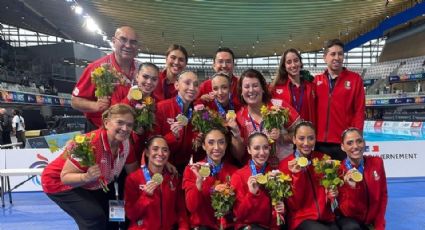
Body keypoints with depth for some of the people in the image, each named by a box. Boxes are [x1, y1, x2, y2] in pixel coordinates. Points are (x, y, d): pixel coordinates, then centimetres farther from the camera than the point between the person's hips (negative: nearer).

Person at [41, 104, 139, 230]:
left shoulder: (126, 144, -16)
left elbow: (134, 172, -3)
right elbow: (65, 177, -29)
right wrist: (87, 177, -47)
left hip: (92, 186, 7)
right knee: (95, 217, -20)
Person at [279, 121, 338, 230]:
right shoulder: (285, 164, -6)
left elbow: (333, 185, 16)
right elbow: (294, 205, -9)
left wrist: (334, 193, -6)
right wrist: (297, 175, -20)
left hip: (326, 217, 4)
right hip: (301, 219, -3)